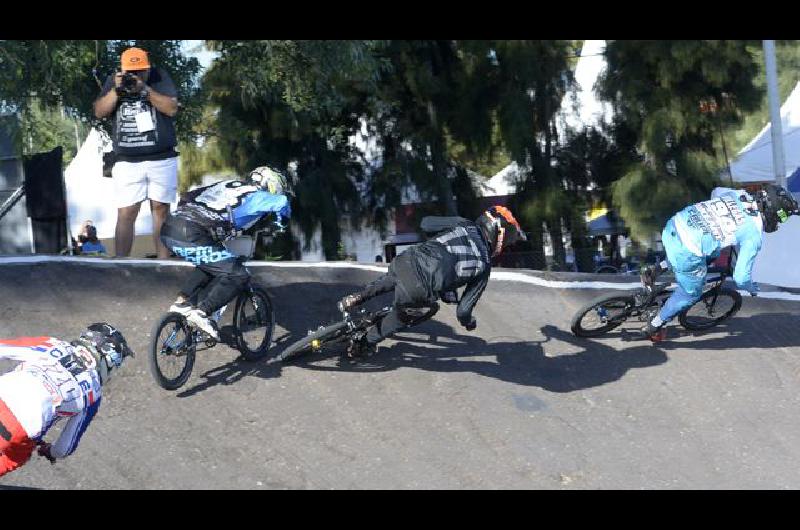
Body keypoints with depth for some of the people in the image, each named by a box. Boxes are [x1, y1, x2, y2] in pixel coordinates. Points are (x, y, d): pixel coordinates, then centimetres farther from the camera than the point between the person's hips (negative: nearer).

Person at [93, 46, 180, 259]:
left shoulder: (160, 77, 2)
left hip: (162, 159, 0)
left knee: (161, 209, 4)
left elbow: (172, 108, -8)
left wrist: (145, 89, -17)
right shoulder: (114, 81, 8)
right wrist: (116, 90, -13)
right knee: (125, 214, -6)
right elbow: (99, 112, 0)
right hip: (127, 162, 0)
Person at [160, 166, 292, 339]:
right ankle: (201, 312, -11)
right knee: (237, 275, 0)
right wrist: (280, 221, 15)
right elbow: (282, 202, -7)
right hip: (191, 238, -8)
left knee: (210, 264, 29)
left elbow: (188, 197, 34)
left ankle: (182, 301, 17)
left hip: (168, 229, 8)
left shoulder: (229, 184, 29)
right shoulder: (257, 197, 10)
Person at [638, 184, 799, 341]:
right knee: (690, 293, 23)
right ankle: (652, 328, 33)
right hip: (686, 252, -6)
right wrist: (752, 288, 22)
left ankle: (657, 269, 25)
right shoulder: (754, 235, -6)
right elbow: (740, 278, -2)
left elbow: (716, 191, 34)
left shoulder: (739, 195, 10)